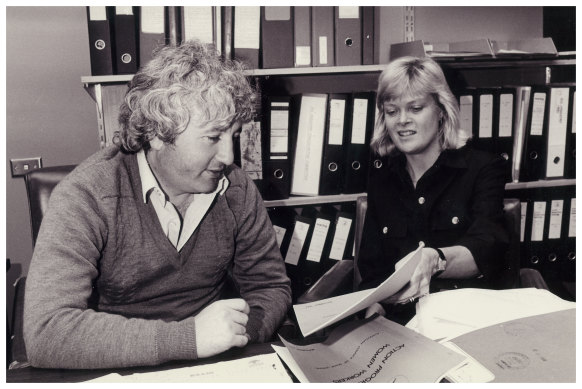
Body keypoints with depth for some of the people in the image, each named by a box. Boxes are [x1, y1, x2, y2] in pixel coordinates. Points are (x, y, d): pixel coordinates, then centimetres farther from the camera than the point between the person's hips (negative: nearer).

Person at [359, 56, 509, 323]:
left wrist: (435, 260, -35)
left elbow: (486, 250, -14)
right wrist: (374, 314, -13)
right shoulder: (381, 179, 13)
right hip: (399, 325, 2)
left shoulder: (482, 168, 3)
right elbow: (371, 271, 8)